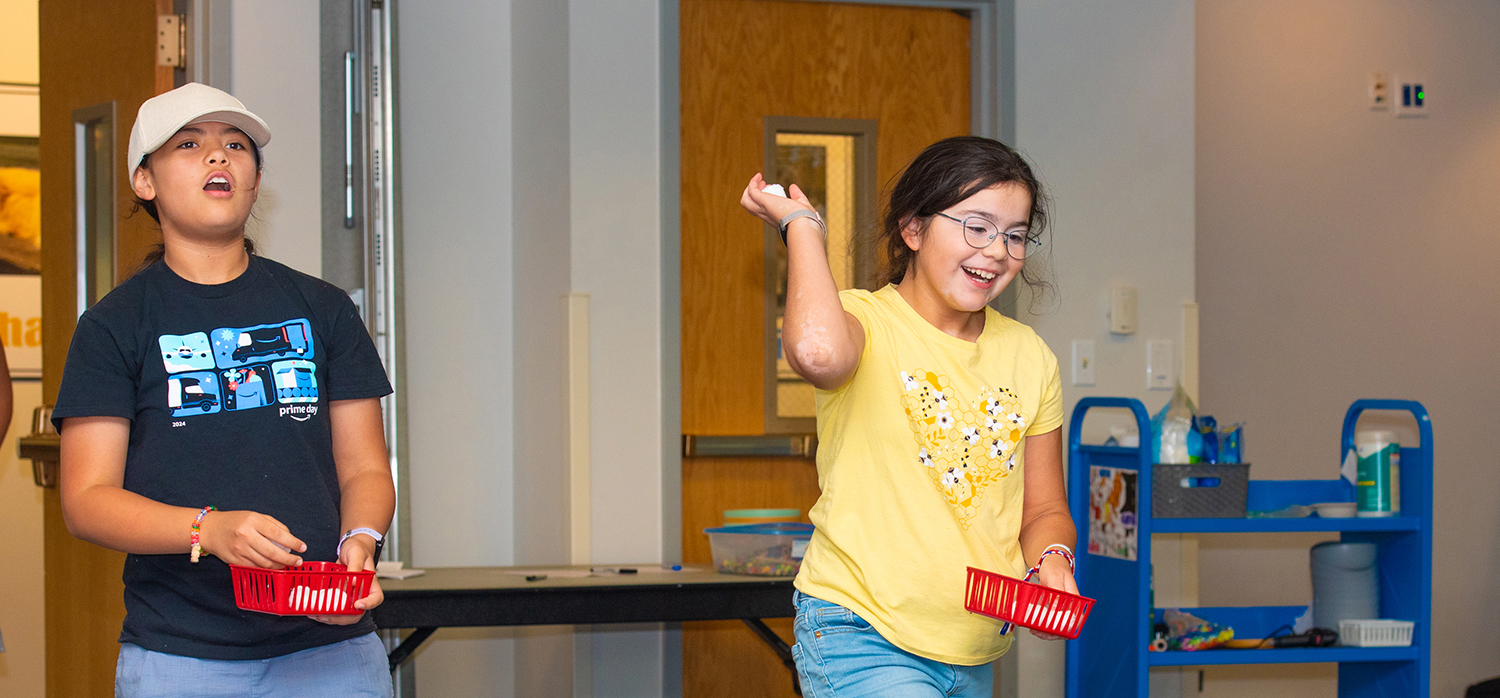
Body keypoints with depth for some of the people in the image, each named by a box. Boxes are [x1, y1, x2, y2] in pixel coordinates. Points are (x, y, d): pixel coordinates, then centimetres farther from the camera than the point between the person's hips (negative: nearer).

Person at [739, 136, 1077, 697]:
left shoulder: (1029, 357, 9)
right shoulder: (864, 321, -9)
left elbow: (1044, 510, 16)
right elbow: (816, 352, -36)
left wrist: (1053, 560, -7)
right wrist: (800, 223, -20)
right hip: (863, 641, -6)